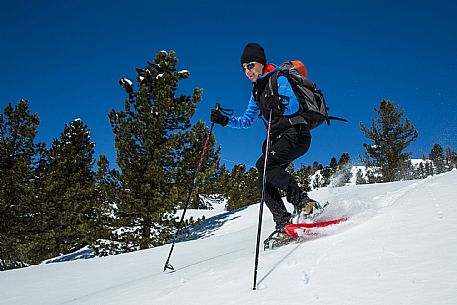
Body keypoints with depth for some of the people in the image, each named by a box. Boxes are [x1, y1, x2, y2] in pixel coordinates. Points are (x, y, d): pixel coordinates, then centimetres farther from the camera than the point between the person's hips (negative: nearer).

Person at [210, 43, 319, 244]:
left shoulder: (277, 78, -4)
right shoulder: (257, 90, 19)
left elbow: (294, 105, -19)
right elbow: (246, 121, 25)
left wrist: (280, 105, -40)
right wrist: (225, 121, 11)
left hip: (296, 134, -8)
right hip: (279, 137, 8)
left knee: (264, 164, -26)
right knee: (264, 181, -7)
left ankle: (302, 201, -25)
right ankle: (284, 224, -12)